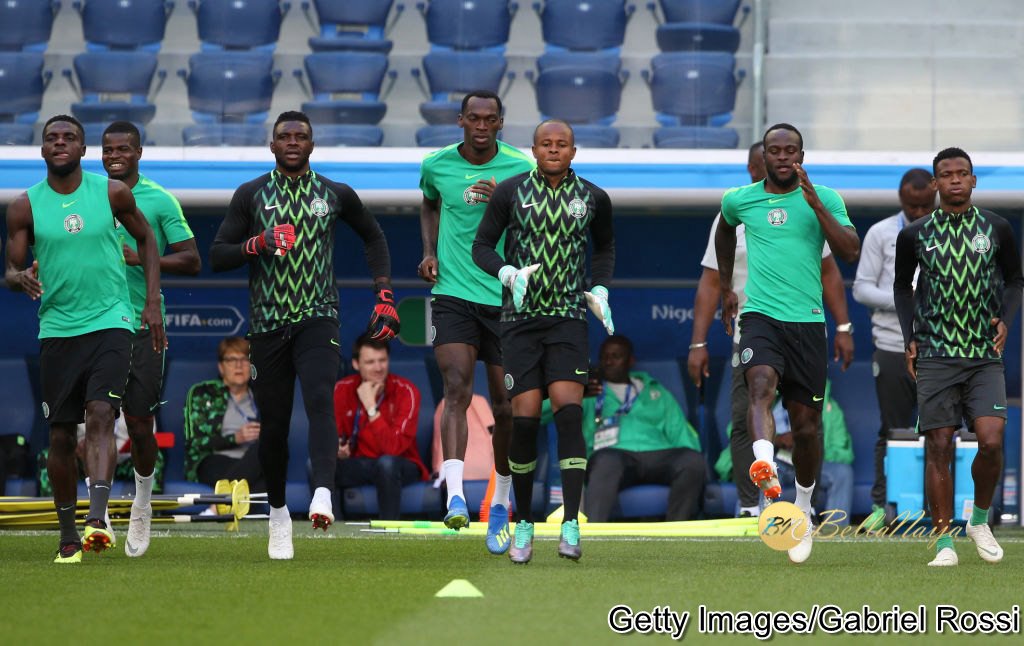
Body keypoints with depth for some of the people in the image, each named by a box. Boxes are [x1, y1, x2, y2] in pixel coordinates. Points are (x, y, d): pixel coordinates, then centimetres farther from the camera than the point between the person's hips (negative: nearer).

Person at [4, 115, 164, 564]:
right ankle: (68, 535, 16)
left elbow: (145, 239, 14)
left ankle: (97, 518, -32)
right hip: (57, 328, 2)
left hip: (110, 321, -2)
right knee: (61, 434, 4)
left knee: (100, 413, -20)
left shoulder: (112, 193, 1)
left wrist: (153, 304, 7)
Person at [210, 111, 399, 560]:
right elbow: (217, 257, 3)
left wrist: (384, 295, 15)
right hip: (268, 322, 1)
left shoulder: (336, 195, 7)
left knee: (320, 400, -24)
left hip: (318, 318, -1)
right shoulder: (251, 195, 5)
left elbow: (373, 238, 24)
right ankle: (278, 514, 22)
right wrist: (258, 244, -15)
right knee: (273, 424, 4)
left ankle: (323, 496, -40)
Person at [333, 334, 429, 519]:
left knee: (386, 462, -37)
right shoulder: (343, 390, -5)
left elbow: (394, 448, -24)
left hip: (399, 466, -3)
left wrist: (371, 406, -29)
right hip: (359, 465, 3)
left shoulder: (406, 391, -16)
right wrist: (338, 450, -26)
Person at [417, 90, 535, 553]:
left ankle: (500, 506, 22)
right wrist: (430, 252, 11)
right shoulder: (436, 165, 5)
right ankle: (455, 497, -32)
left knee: (505, 406, 4)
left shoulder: (521, 169, -2)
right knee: (457, 389, -19)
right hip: (452, 293, 0)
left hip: (506, 299, 0)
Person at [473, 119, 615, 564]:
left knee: (568, 411, -16)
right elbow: (481, 246, 5)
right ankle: (524, 524, 12)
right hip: (520, 318, 0)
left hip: (568, 317, 0)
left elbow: (605, 247, 23)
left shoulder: (593, 198, 5)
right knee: (524, 418, -6)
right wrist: (509, 273, -14)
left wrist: (600, 290, 8)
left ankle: (571, 525, -18)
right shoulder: (510, 192, 0)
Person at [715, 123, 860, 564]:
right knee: (761, 384, -31)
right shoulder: (739, 200, 9)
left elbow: (850, 251, -10)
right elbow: (725, 231, 32)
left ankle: (803, 511, 25)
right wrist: (726, 288, 32)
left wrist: (815, 204, -18)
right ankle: (765, 468, -54)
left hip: (807, 320, 0)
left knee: (806, 423, 5)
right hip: (760, 316, 0)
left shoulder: (824, 199, 3)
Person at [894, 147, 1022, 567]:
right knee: (938, 446, -4)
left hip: (985, 355, 0)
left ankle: (980, 519, 11)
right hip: (935, 355, 0)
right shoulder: (915, 234, 4)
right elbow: (902, 285, 15)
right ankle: (944, 540, 2)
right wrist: (910, 337, 5)